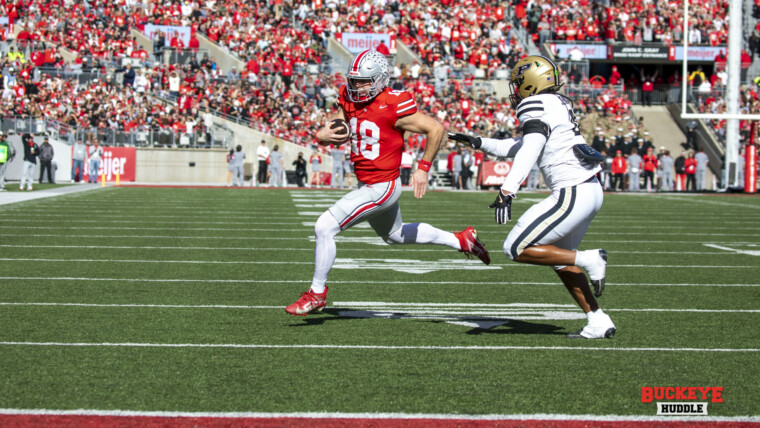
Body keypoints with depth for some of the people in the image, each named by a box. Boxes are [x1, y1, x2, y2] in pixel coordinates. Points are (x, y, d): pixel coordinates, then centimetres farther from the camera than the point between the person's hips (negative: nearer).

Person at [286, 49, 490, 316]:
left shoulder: (392, 107, -21)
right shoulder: (349, 99, 0)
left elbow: (436, 129, -15)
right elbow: (335, 130, 4)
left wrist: (423, 168, -15)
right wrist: (322, 135, -20)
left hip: (382, 188, -9)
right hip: (367, 185, 9)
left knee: (325, 227, -14)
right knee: (395, 235, 29)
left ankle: (317, 293, 2)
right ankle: (460, 240, 41)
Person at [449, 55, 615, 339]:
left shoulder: (539, 108, -10)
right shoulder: (558, 106, 19)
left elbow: (528, 153, -26)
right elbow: (519, 147, 31)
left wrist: (507, 191, -34)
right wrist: (479, 143, 34)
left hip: (573, 193, -10)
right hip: (591, 191, 10)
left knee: (517, 249, -6)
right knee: (559, 258, 21)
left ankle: (588, 260, -4)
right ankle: (599, 323, 16)